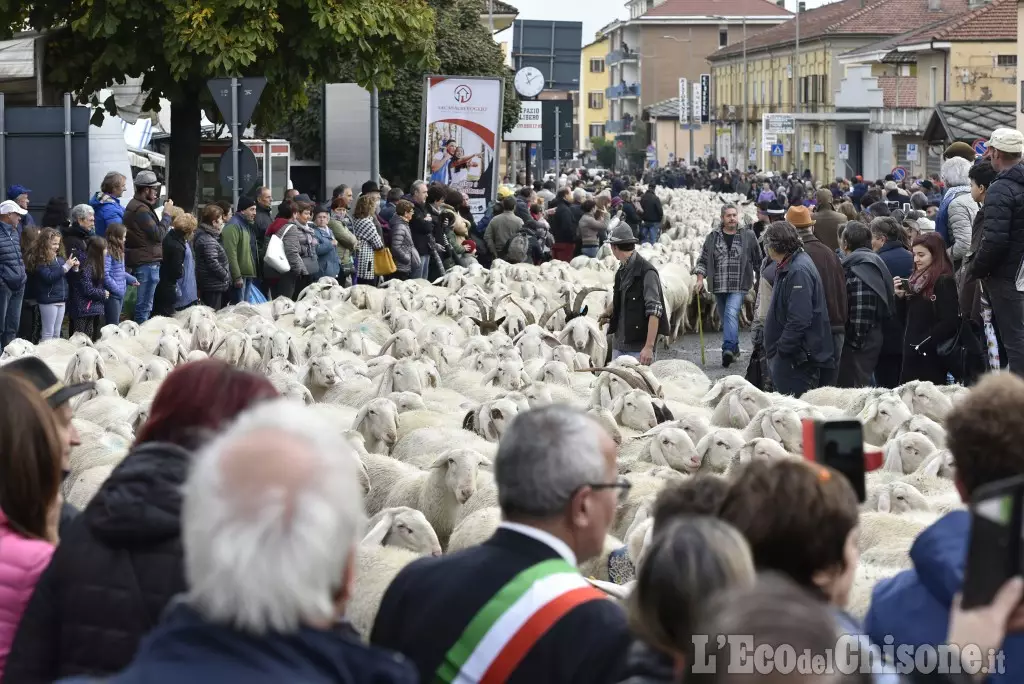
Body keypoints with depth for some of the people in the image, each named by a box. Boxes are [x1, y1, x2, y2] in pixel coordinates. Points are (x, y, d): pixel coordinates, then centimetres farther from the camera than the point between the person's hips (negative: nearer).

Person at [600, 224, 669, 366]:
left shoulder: (646, 272, -14)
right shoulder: (622, 270, 12)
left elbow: (654, 311, -19)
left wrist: (649, 347, -23)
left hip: (639, 347, -8)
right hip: (619, 344, 8)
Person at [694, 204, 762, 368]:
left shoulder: (748, 236, 2)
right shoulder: (712, 238, 7)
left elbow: (758, 260, 10)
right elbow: (703, 260, 9)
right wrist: (700, 279, -3)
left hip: (738, 286, -4)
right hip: (718, 287, 4)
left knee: (731, 313, -22)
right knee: (725, 318, 11)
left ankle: (728, 348, -32)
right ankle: (734, 349, 24)